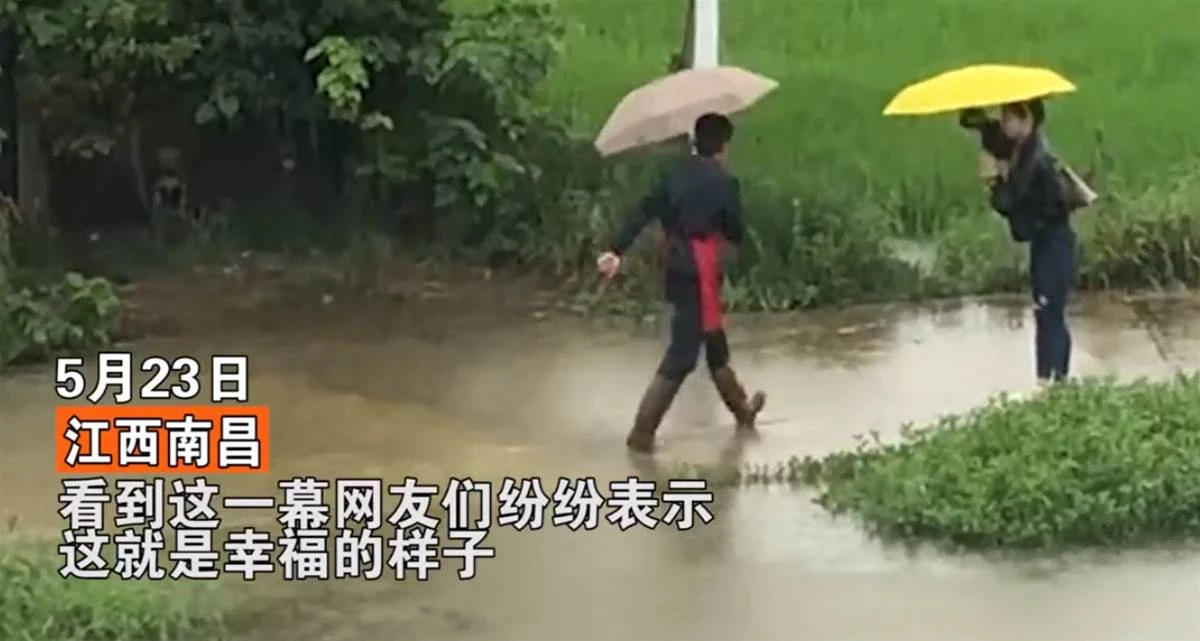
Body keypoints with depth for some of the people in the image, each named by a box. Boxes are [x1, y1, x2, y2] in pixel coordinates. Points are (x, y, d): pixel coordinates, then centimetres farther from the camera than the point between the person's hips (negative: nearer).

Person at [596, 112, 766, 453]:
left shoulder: (676, 174, 5)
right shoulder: (724, 183, -12)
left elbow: (643, 212, -4)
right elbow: (737, 233, -4)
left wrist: (616, 250, -7)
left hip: (676, 272, 8)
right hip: (700, 277, -8)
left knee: (715, 345, 23)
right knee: (682, 355, -3)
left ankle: (742, 411, 41)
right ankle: (642, 432, -7)